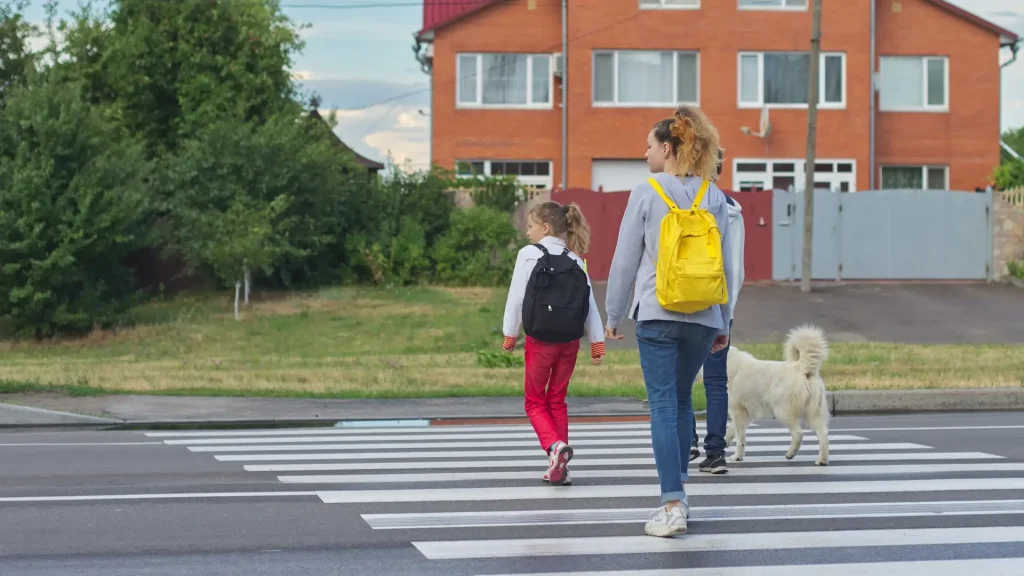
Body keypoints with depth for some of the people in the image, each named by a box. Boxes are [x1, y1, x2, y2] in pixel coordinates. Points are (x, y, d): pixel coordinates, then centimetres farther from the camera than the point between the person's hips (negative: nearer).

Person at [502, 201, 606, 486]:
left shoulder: (529, 254, -6)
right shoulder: (575, 261, 6)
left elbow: (517, 297, -6)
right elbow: (590, 304, 4)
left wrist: (510, 334, 3)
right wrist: (597, 342, 6)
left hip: (540, 340, -4)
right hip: (570, 342, 4)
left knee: (534, 401, 9)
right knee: (557, 401, 16)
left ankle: (555, 445, -18)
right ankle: (559, 467, 12)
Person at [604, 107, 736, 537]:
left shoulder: (646, 194, -5)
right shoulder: (714, 197, 6)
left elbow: (625, 260, -2)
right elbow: (725, 264, 8)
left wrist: (613, 315, 9)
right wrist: (723, 322, 17)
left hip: (657, 315, -4)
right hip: (703, 317, 4)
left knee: (663, 404, -3)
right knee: (681, 400, 20)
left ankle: (673, 506, -11)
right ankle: (678, 492, 22)